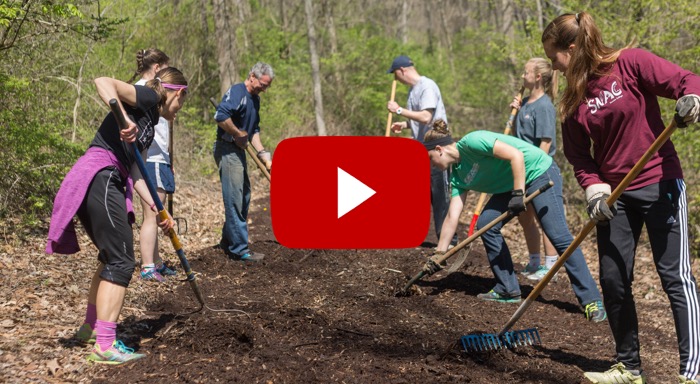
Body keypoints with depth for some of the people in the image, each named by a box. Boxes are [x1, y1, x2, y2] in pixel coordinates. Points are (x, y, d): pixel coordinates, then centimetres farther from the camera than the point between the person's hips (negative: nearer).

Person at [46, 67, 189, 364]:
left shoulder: (148, 124, 28)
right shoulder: (148, 98, 2)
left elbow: (134, 173, 23)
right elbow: (103, 82, -15)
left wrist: (157, 209, 16)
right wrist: (125, 119, -25)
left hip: (87, 183, 10)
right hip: (100, 177, -10)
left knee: (112, 257, 22)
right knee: (121, 262, -8)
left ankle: (90, 327, 35)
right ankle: (105, 346, -10)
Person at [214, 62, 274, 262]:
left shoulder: (255, 99, 15)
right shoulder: (237, 92, -15)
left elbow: (254, 130, 20)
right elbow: (221, 116, -30)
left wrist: (263, 154, 11)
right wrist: (239, 134, -17)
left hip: (239, 151, 10)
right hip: (227, 150, -10)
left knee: (243, 197, 15)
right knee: (235, 199, -8)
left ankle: (228, 242, 26)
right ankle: (239, 249, -5)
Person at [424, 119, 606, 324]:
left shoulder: (471, 142, -20)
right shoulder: (458, 176, 6)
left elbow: (515, 155, -25)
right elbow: (452, 216, 4)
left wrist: (518, 193, -25)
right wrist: (439, 253, 2)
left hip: (538, 171, -9)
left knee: (559, 235, -15)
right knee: (485, 224, 0)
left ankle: (591, 300, -13)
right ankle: (508, 290, 9)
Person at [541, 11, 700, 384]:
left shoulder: (631, 63, -10)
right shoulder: (574, 97, 5)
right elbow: (578, 155, 6)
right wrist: (594, 190, -10)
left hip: (660, 184, -6)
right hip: (615, 193, 6)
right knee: (613, 279, 6)